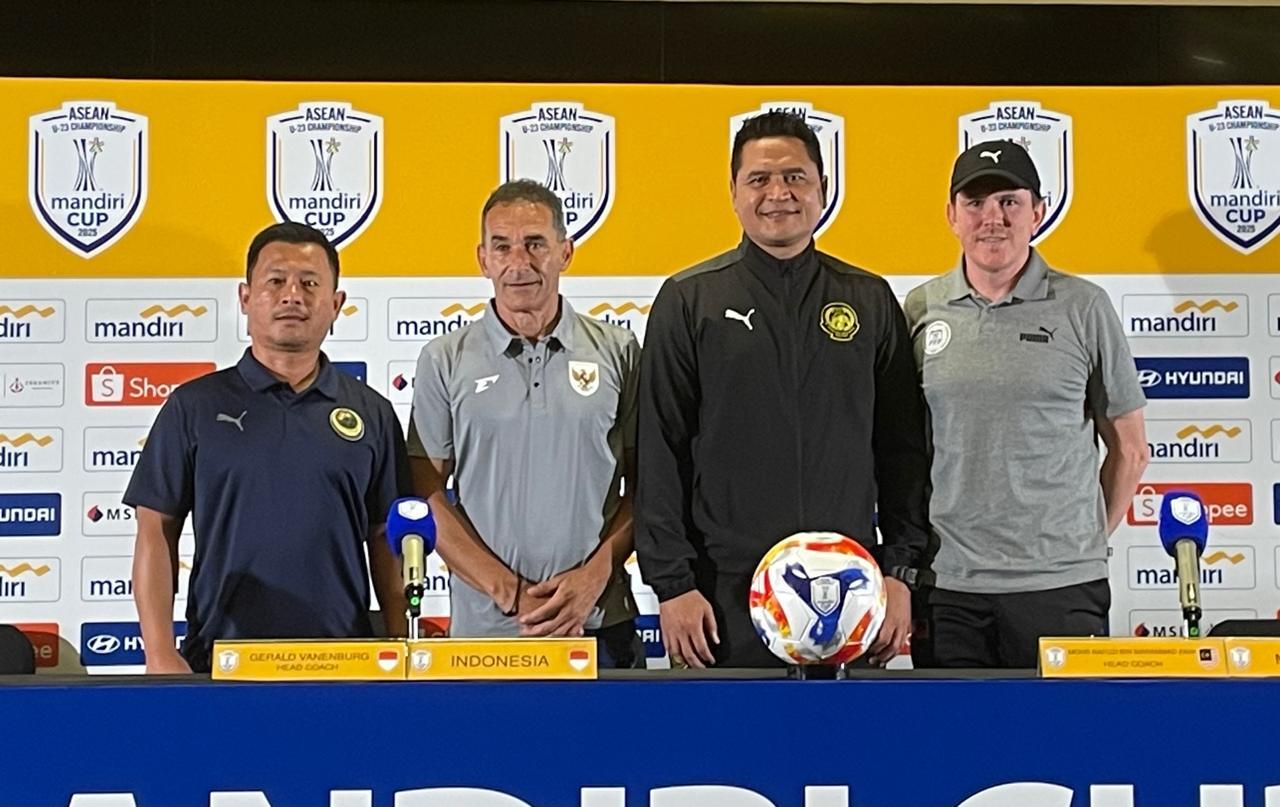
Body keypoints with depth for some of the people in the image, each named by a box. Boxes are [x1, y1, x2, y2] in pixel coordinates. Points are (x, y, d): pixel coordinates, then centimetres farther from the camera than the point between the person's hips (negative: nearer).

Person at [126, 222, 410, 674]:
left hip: (342, 657, 1)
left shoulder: (372, 413, 8)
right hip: (220, 658, -1)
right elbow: (156, 532, 1)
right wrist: (160, 655, -7)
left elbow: (389, 541, 8)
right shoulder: (194, 407, 4)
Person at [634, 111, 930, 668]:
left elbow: (901, 448, 10)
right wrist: (672, 583, -6)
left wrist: (899, 570, 4)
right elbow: (659, 454, 0)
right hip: (725, 596, -2)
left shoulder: (869, 300, 9)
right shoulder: (689, 300, 3)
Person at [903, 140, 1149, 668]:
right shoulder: (919, 310, 6)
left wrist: (1089, 541, 8)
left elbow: (1129, 449, 9)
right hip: (948, 587, 2)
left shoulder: (1083, 308, 2)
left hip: (1060, 586, -1)